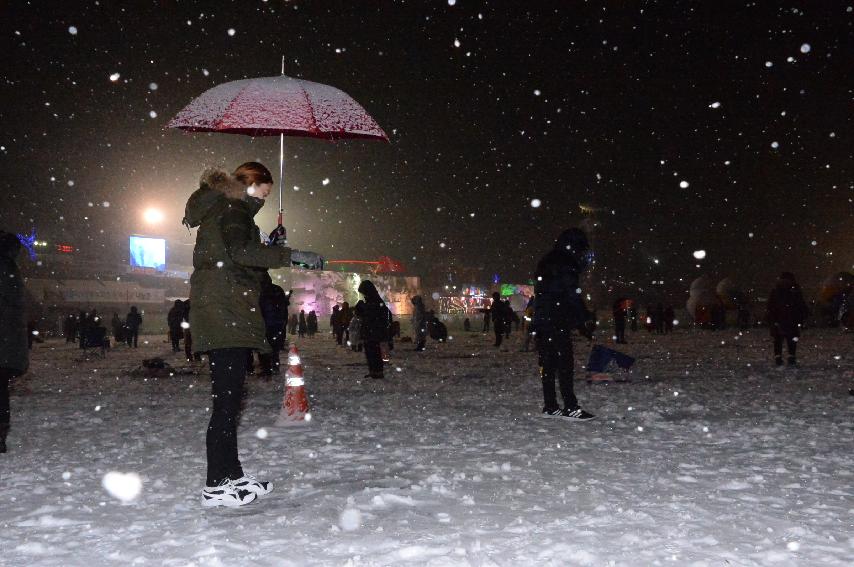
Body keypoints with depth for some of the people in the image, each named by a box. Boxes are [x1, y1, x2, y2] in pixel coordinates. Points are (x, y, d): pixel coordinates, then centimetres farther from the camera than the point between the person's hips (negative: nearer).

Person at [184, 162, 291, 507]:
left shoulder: (219, 210, 26)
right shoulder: (232, 211, -6)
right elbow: (239, 252, -24)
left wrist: (269, 247, 15)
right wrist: (288, 255, -24)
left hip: (225, 318, 11)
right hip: (226, 315, -11)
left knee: (228, 398, 13)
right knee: (227, 400, -11)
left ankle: (231, 475, 19)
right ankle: (216, 486, -11)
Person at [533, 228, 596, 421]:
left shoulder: (547, 262, 19)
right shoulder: (565, 265, -11)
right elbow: (573, 296, -15)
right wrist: (587, 320, -10)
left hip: (542, 321, 9)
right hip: (558, 323, -9)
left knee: (548, 363, 9)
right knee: (564, 363, -9)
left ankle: (550, 406, 12)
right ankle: (570, 407, -10)